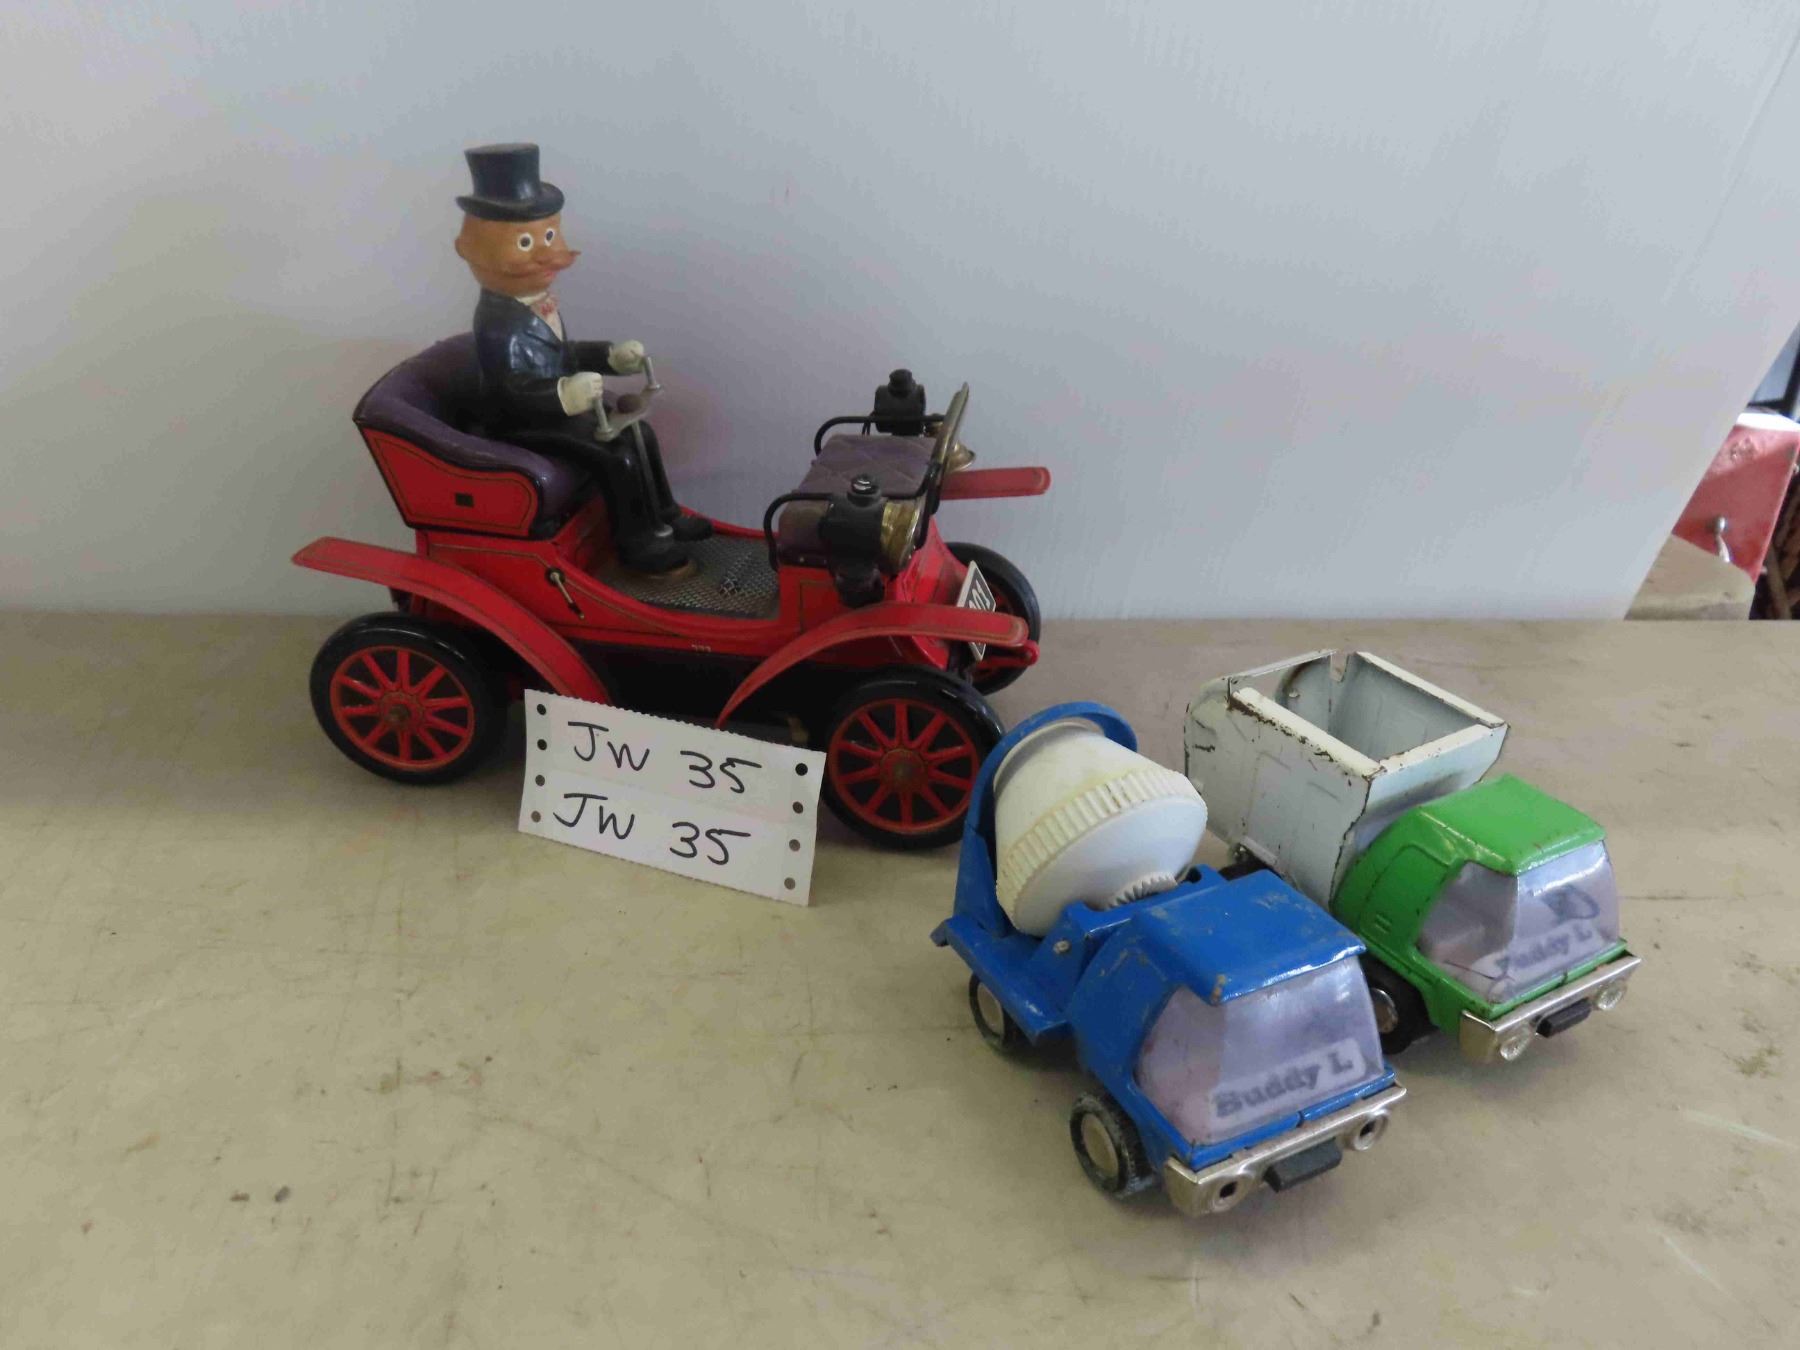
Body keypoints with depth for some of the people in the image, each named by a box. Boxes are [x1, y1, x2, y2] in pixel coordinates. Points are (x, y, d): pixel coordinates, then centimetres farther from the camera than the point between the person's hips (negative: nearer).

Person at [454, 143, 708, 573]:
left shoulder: (538, 303, 7)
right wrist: (565, 396, -44)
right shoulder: (500, 322, -25)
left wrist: (611, 357, 12)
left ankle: (664, 517, 20)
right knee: (617, 456, -22)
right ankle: (638, 541, -8)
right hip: (522, 424, -10)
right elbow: (512, 392, -31)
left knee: (639, 433, 11)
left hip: (557, 407, 10)